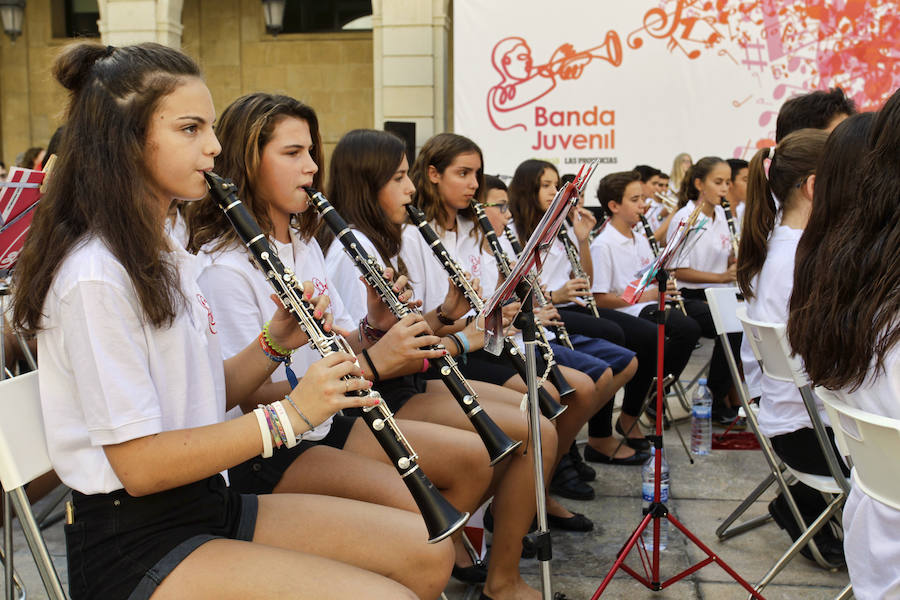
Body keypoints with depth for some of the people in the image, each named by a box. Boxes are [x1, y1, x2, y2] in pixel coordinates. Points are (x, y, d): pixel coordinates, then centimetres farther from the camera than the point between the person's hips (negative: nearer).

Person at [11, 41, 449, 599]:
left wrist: (276, 342, -5)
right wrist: (289, 415, -23)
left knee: (430, 551, 1)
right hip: (134, 545, -9)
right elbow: (138, 466, -21)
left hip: (208, 499, 9)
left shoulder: (167, 255, 11)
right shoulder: (96, 276, -20)